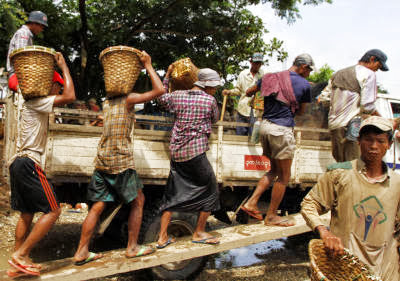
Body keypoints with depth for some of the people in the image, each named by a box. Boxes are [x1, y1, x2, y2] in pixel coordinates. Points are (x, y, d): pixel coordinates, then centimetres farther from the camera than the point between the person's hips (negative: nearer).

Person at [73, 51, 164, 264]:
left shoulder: (106, 103, 13)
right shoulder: (128, 100, -7)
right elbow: (159, 90, -11)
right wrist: (148, 66, -1)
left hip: (102, 161, 7)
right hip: (120, 162, -6)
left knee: (98, 205, 9)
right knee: (138, 201, 10)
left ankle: (82, 252, 10)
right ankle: (132, 247, 15)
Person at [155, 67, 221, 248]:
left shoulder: (178, 96, 7)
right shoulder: (209, 100, -4)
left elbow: (161, 98, 27)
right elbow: (215, 119, 13)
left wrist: (168, 74, 33)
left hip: (177, 152, 5)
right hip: (196, 152, -5)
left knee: (173, 193, 12)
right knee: (209, 189, 13)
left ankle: (162, 237, 11)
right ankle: (199, 233, 20)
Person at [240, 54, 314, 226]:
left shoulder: (270, 77, 11)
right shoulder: (304, 85, -2)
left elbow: (249, 92, 24)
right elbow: (301, 111, 9)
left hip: (265, 126, 7)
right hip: (282, 130, -7)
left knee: (274, 170, 21)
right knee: (284, 177, 7)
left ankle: (251, 203, 13)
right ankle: (271, 216, 13)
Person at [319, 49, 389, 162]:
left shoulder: (339, 73, 19)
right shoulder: (368, 74, -3)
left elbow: (323, 97, 20)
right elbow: (367, 105, -11)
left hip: (333, 124, 8)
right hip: (351, 125, -8)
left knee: (340, 164, 13)